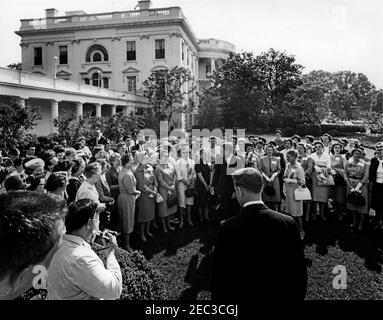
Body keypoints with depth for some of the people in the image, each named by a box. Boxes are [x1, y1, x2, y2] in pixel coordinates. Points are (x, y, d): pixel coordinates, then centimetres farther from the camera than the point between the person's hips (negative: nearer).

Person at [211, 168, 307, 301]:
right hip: (280, 295, 2)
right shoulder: (288, 223, -15)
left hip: (240, 295, -1)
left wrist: (218, 297, 2)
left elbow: (219, 277, -12)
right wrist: (297, 296, 8)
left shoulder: (227, 228, -21)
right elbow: (299, 272, -7)